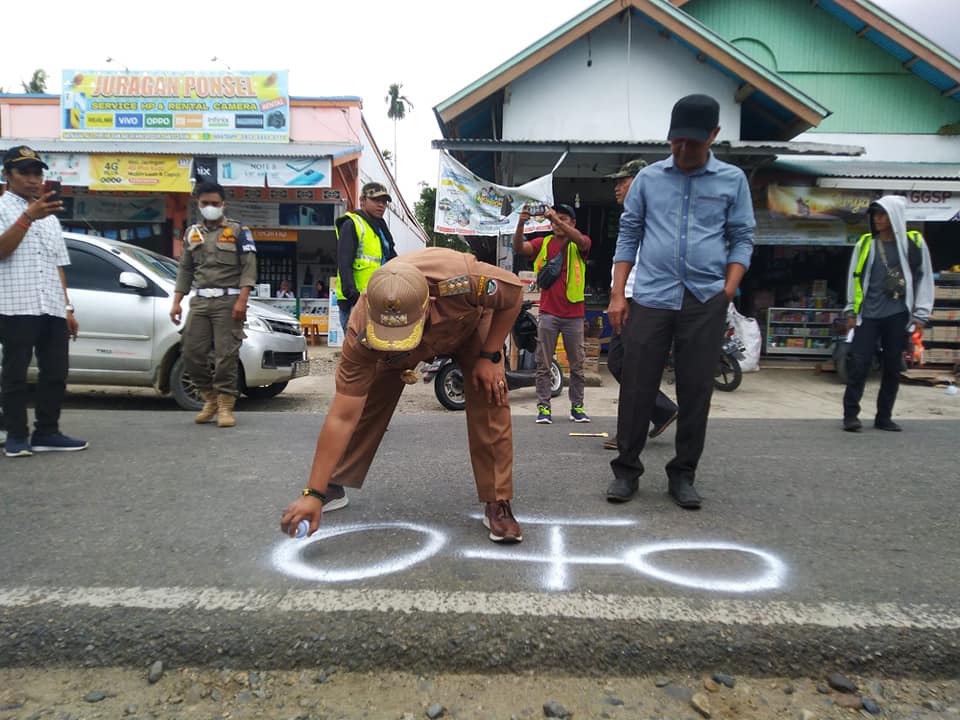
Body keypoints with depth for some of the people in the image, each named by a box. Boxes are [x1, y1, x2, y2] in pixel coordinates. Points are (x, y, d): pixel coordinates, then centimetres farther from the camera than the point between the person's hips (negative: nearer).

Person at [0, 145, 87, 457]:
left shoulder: (50, 216, 22)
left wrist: (67, 307, 15)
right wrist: (29, 216, -24)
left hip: (52, 308, 6)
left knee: (56, 371, 5)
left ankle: (47, 433, 13)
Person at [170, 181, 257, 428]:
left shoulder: (238, 231, 4)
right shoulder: (192, 233, 18)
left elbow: (249, 268, -4)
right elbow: (185, 270, 19)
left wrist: (241, 300, -15)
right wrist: (176, 302, 11)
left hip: (228, 300, -5)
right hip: (200, 301, 5)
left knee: (226, 355, -8)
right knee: (192, 353, 0)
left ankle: (225, 405, 1)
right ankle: (210, 399, 17)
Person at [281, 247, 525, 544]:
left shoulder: (462, 281, -46)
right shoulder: (360, 334, -39)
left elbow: (514, 291, -24)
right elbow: (342, 418, -34)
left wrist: (490, 357, -25)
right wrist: (313, 494, -35)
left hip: (470, 323, 0)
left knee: (490, 400, -19)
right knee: (364, 405, -7)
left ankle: (498, 504, -5)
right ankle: (333, 488, 16)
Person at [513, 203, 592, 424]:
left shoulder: (579, 245, 4)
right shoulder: (543, 243, 7)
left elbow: (580, 240, -21)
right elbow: (518, 248, -9)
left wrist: (556, 218, -31)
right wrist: (521, 223, -26)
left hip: (574, 314, 0)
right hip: (548, 312, 1)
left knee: (577, 365, 8)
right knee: (543, 364, 1)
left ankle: (577, 407, 19)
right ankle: (544, 407, 8)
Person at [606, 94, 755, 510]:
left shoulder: (732, 180, 8)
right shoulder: (648, 178, 9)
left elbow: (742, 239, 9)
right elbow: (628, 236, 10)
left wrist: (727, 292, -5)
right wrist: (618, 295, 2)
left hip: (706, 302, 0)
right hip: (650, 297, 0)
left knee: (695, 391, 4)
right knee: (637, 388, 0)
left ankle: (682, 475, 16)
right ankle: (626, 470, 13)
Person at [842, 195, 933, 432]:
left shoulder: (913, 243, 3)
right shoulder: (865, 243, 7)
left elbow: (924, 279, 5)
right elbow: (854, 278, 11)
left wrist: (920, 315, 0)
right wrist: (851, 311, 8)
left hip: (897, 316, 0)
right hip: (868, 315, 0)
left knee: (892, 368, 6)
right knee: (858, 365, -6)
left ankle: (884, 417, 16)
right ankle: (851, 414, 0)